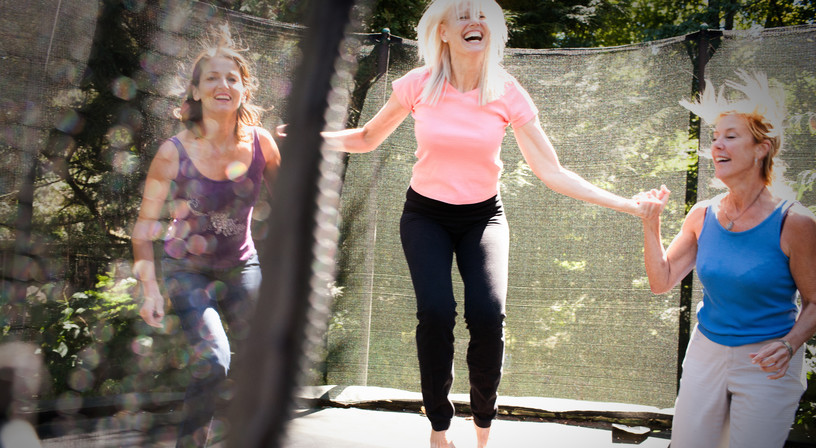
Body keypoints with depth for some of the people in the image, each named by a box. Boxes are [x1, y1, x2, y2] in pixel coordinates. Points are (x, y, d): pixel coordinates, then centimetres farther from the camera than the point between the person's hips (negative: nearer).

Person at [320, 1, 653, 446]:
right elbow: (366, 139, 3)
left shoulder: (507, 93, -11)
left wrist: (625, 204, -18)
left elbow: (552, 171, -11)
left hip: (483, 216, 0)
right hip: (426, 214, 0)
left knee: (488, 314, -21)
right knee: (436, 312, -22)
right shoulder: (418, 84, -10)